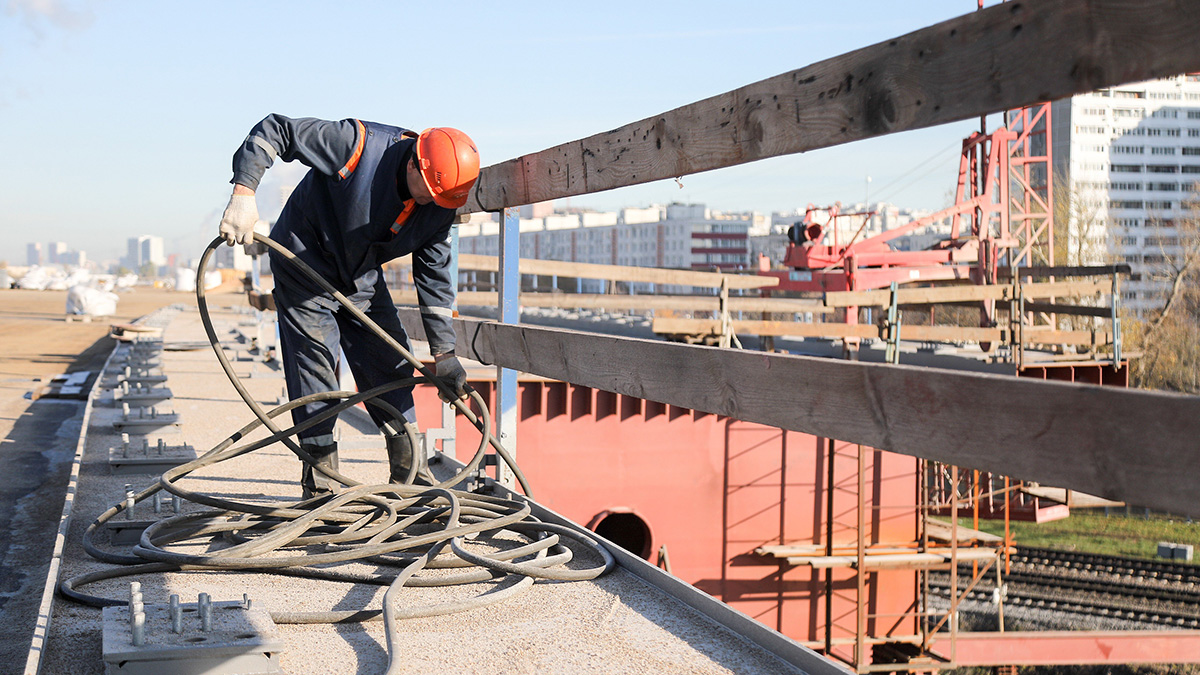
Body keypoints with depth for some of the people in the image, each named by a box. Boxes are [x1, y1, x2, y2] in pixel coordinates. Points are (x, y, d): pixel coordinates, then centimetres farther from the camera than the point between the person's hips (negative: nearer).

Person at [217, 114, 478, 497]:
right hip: (304, 266, -5)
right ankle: (321, 488, -2)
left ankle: (410, 472, 15)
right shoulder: (359, 145, -31)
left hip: (361, 278, 5)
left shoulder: (439, 207, -13)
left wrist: (444, 355, -6)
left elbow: (434, 278, -4)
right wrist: (243, 194, -36)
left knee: (391, 366, 3)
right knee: (315, 371, -9)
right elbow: (273, 131, -26)